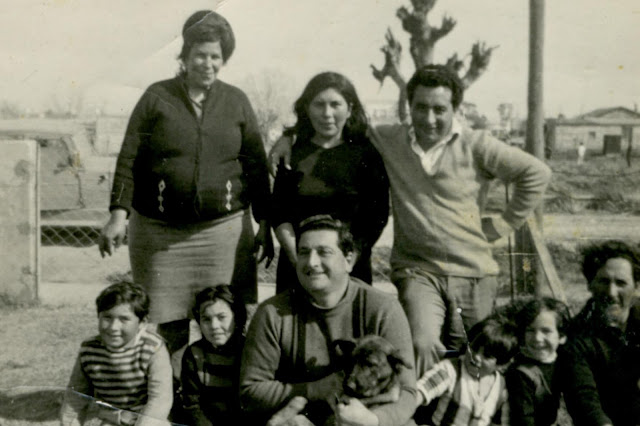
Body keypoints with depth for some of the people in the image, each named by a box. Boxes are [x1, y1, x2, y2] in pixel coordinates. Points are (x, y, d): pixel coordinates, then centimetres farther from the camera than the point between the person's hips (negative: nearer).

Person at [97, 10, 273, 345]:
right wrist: (119, 214, -9)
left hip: (224, 230, 1)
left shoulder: (237, 102, 9)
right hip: (159, 234, -1)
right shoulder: (156, 98, 4)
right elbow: (128, 159, 1)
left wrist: (264, 224, 6)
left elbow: (256, 166, 11)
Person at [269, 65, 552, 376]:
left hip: (474, 274, 1)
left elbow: (537, 173, 5)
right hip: (417, 271, -1)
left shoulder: (475, 146, 1)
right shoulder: (388, 141, 6)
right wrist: (291, 136, 7)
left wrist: (500, 224, 5)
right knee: (422, 345, -27)